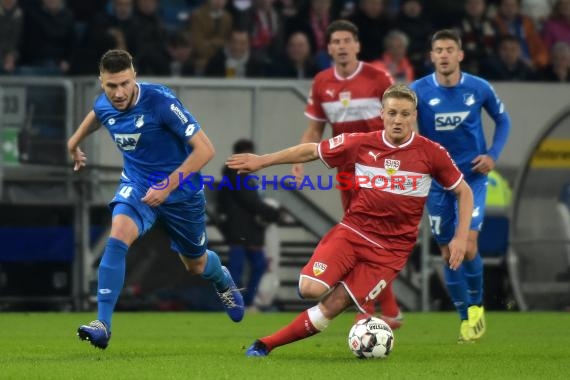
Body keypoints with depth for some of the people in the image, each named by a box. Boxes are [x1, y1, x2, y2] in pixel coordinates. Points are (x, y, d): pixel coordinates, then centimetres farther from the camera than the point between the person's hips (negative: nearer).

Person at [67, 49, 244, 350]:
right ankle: (103, 324, -30)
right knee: (118, 236, -28)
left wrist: (167, 185, -32)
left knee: (196, 264, 17)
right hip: (137, 184, 3)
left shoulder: (160, 100, -28)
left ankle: (222, 281, 57)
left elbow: (204, 149, -27)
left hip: (180, 190, -3)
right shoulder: (104, 105, -10)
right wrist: (75, 140, 36)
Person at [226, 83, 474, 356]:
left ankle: (267, 344, -1)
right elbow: (311, 151, 11)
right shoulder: (362, 144, -2)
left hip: (391, 250, -1)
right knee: (311, 289, -23)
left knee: (331, 307, -13)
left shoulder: (431, 153, -5)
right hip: (352, 232, 1)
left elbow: (464, 192, 7)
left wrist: (461, 238, -3)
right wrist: (262, 161, 11)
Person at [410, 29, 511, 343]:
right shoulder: (418, 91, -9)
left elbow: (503, 120, 9)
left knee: (467, 246, -15)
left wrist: (493, 155, -4)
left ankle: (476, 305, 10)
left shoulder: (479, 88, -7)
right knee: (448, 252, 4)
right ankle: (466, 318, 19)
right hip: (437, 180, 1)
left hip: (472, 178, -1)